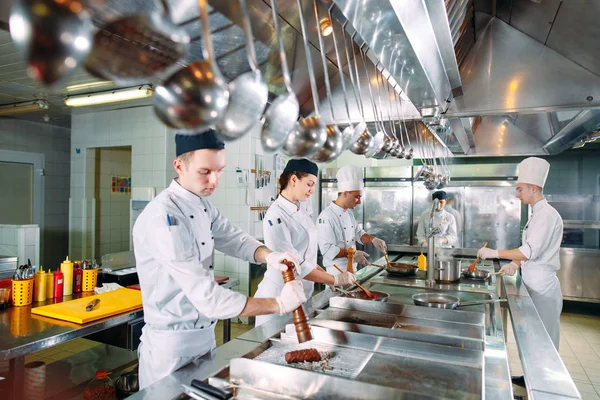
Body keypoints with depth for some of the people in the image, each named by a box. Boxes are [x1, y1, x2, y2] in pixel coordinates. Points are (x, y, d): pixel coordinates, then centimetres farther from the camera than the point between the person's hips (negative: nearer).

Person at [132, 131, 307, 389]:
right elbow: (207, 297, -31)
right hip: (172, 343, -8)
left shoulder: (203, 207, 1)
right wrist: (279, 305, -26)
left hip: (205, 335, 8)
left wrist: (269, 257, -19)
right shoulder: (164, 217, -28)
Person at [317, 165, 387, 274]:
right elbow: (327, 250, -24)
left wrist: (372, 239, -2)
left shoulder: (349, 213, 9)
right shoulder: (327, 216, -20)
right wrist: (353, 254, -21)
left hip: (352, 269, 9)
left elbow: (359, 233, 17)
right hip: (337, 271, -8)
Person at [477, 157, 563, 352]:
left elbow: (530, 251, -24)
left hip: (542, 286, -9)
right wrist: (516, 264, 3)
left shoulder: (546, 214, -17)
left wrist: (494, 253, -19)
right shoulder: (537, 214, 14)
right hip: (534, 284, 9)